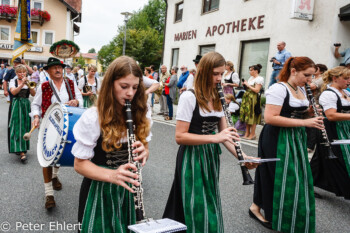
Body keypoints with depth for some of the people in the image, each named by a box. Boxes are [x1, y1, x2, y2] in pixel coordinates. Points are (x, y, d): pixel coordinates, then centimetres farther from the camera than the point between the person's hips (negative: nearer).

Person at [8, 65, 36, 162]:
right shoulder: (13, 81, 5)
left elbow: (33, 94, -2)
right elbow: (13, 92, -13)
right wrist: (22, 83, -18)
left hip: (26, 105, 3)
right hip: (16, 106, -3)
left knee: (25, 127, 6)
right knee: (18, 127, -10)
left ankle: (23, 148, 22)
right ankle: (22, 152, -16)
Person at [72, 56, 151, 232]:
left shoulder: (139, 115, -3)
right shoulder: (92, 117, -17)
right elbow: (80, 164, -14)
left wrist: (143, 153, -17)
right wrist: (112, 175, -31)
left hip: (128, 190, 4)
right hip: (98, 192, -4)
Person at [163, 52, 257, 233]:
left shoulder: (218, 99, 6)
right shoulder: (189, 97, -16)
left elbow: (224, 132, 6)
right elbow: (179, 136, -20)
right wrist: (215, 138, -26)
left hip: (212, 157, 7)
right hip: (192, 159, -7)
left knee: (210, 208, 18)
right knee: (198, 211, 2)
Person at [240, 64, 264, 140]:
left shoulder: (260, 79, -8)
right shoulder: (251, 78, 17)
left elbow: (256, 90, -17)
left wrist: (248, 85, -11)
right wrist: (245, 84, 5)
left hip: (253, 99, -8)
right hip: (247, 98, 8)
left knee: (252, 116, -7)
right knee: (247, 116, 9)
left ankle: (252, 134, 1)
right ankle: (247, 133, 16)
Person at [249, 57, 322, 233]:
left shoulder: (301, 90, 11)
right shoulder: (278, 88, -16)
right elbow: (270, 118, -25)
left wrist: (311, 112, 0)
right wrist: (304, 122, -25)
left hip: (296, 139, 9)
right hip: (277, 141, -9)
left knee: (295, 180, 14)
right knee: (278, 178, 0)